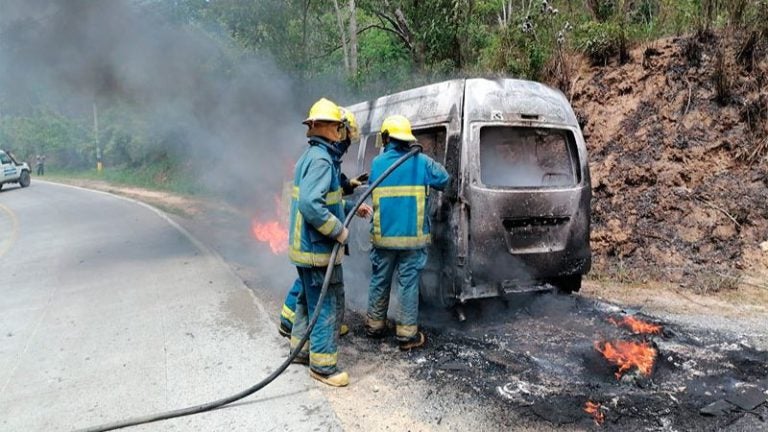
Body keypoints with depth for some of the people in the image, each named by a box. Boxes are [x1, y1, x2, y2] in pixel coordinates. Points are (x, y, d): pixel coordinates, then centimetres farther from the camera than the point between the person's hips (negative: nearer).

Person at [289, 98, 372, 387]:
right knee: (326, 306, -1)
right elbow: (310, 204, -31)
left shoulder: (312, 156, 13)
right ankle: (323, 365, 9)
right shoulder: (321, 160, -20)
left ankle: (301, 349, 36)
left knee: (308, 299, 22)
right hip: (318, 249, -11)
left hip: (305, 246, 11)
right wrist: (338, 230, -23)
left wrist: (352, 208, 19)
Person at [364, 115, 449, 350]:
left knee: (379, 281, 16)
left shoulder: (377, 163, 0)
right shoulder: (421, 162, -5)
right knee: (408, 283, 4)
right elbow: (443, 179, 7)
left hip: (383, 235, 2)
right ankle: (407, 334, 9)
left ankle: (374, 325, 29)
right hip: (413, 236, -2)